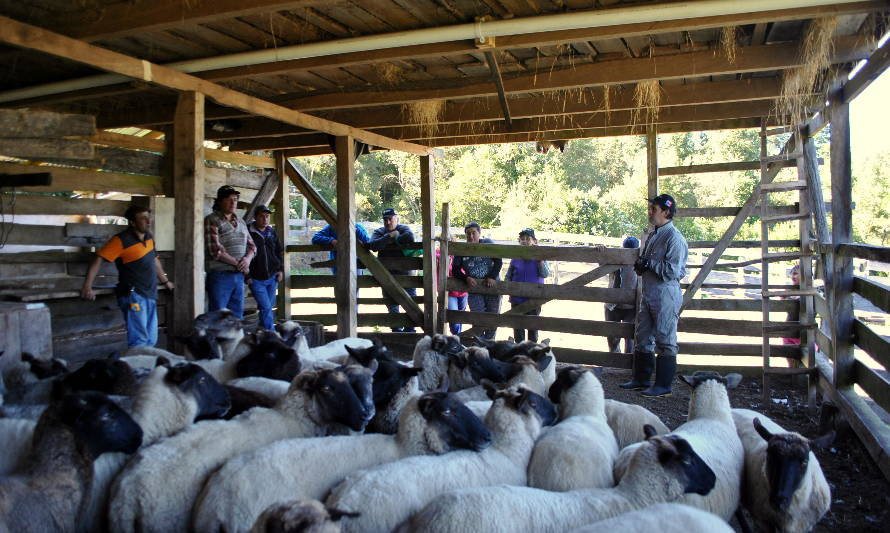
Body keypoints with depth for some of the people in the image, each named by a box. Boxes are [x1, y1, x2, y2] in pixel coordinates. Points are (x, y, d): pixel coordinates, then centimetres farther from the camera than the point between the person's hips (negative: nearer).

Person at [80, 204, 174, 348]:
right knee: (139, 341, -13)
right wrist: (87, 287, -24)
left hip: (150, 295, 8)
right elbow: (98, 259, -16)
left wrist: (165, 281, 34)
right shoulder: (121, 240, -12)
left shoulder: (149, 237, 10)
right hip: (133, 295, -8)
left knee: (151, 341, 12)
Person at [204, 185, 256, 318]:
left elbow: (251, 245, 17)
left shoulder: (240, 222, 17)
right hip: (220, 276, -7)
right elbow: (215, 250, -15)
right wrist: (237, 263, -12)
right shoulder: (211, 221, -5)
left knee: (237, 316, 10)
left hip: (239, 276, 7)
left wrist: (247, 258, -6)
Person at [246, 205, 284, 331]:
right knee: (266, 307, -10)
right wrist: (247, 276, -12)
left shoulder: (272, 232, 9)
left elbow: (280, 252, 20)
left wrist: (280, 270, 10)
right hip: (256, 279, -6)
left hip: (272, 277, 6)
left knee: (268, 306, 13)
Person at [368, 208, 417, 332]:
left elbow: (410, 238, -25)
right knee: (392, 305, 11)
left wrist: (393, 240, -14)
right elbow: (373, 245, -16)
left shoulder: (403, 229, 0)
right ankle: (397, 330, 24)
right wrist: (389, 236, -18)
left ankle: (410, 329, 6)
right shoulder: (378, 232, 6)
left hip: (405, 272, -2)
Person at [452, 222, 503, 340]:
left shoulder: (488, 244, 1)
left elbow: (498, 261, -3)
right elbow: (455, 270, 5)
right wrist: (467, 278, -12)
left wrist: (492, 277, -15)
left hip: (492, 285, 0)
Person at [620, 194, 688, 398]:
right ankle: (640, 379, 26)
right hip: (648, 294, 9)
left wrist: (649, 264, -13)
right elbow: (643, 264, 23)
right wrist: (640, 265, 0)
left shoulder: (674, 238, -13)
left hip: (666, 295, -9)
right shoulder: (652, 235, 14)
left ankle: (663, 385, 7)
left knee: (665, 341, 0)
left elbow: (672, 271, -20)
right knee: (643, 339, 15)